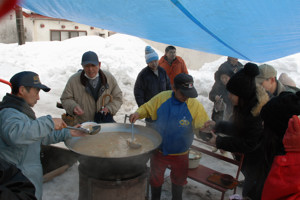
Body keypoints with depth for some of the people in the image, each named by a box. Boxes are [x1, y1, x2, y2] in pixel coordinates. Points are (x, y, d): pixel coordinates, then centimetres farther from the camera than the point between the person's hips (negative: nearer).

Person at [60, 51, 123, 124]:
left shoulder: (109, 78, 2)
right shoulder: (73, 80, -2)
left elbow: (117, 97, 9)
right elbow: (65, 99, 6)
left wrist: (109, 108, -8)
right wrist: (73, 107, -16)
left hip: (105, 120, 1)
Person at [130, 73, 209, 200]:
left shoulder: (195, 105, -17)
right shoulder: (161, 97, -16)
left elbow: (205, 126, -9)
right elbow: (147, 108, -3)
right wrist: (138, 113, -23)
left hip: (180, 155, 0)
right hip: (158, 150, 1)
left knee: (178, 181, 25)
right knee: (155, 180, 22)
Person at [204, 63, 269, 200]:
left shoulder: (259, 111, -30)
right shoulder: (248, 104, -3)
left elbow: (249, 144, -25)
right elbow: (239, 129, 10)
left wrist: (219, 142, -20)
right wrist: (217, 125, 5)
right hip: (252, 157, 8)